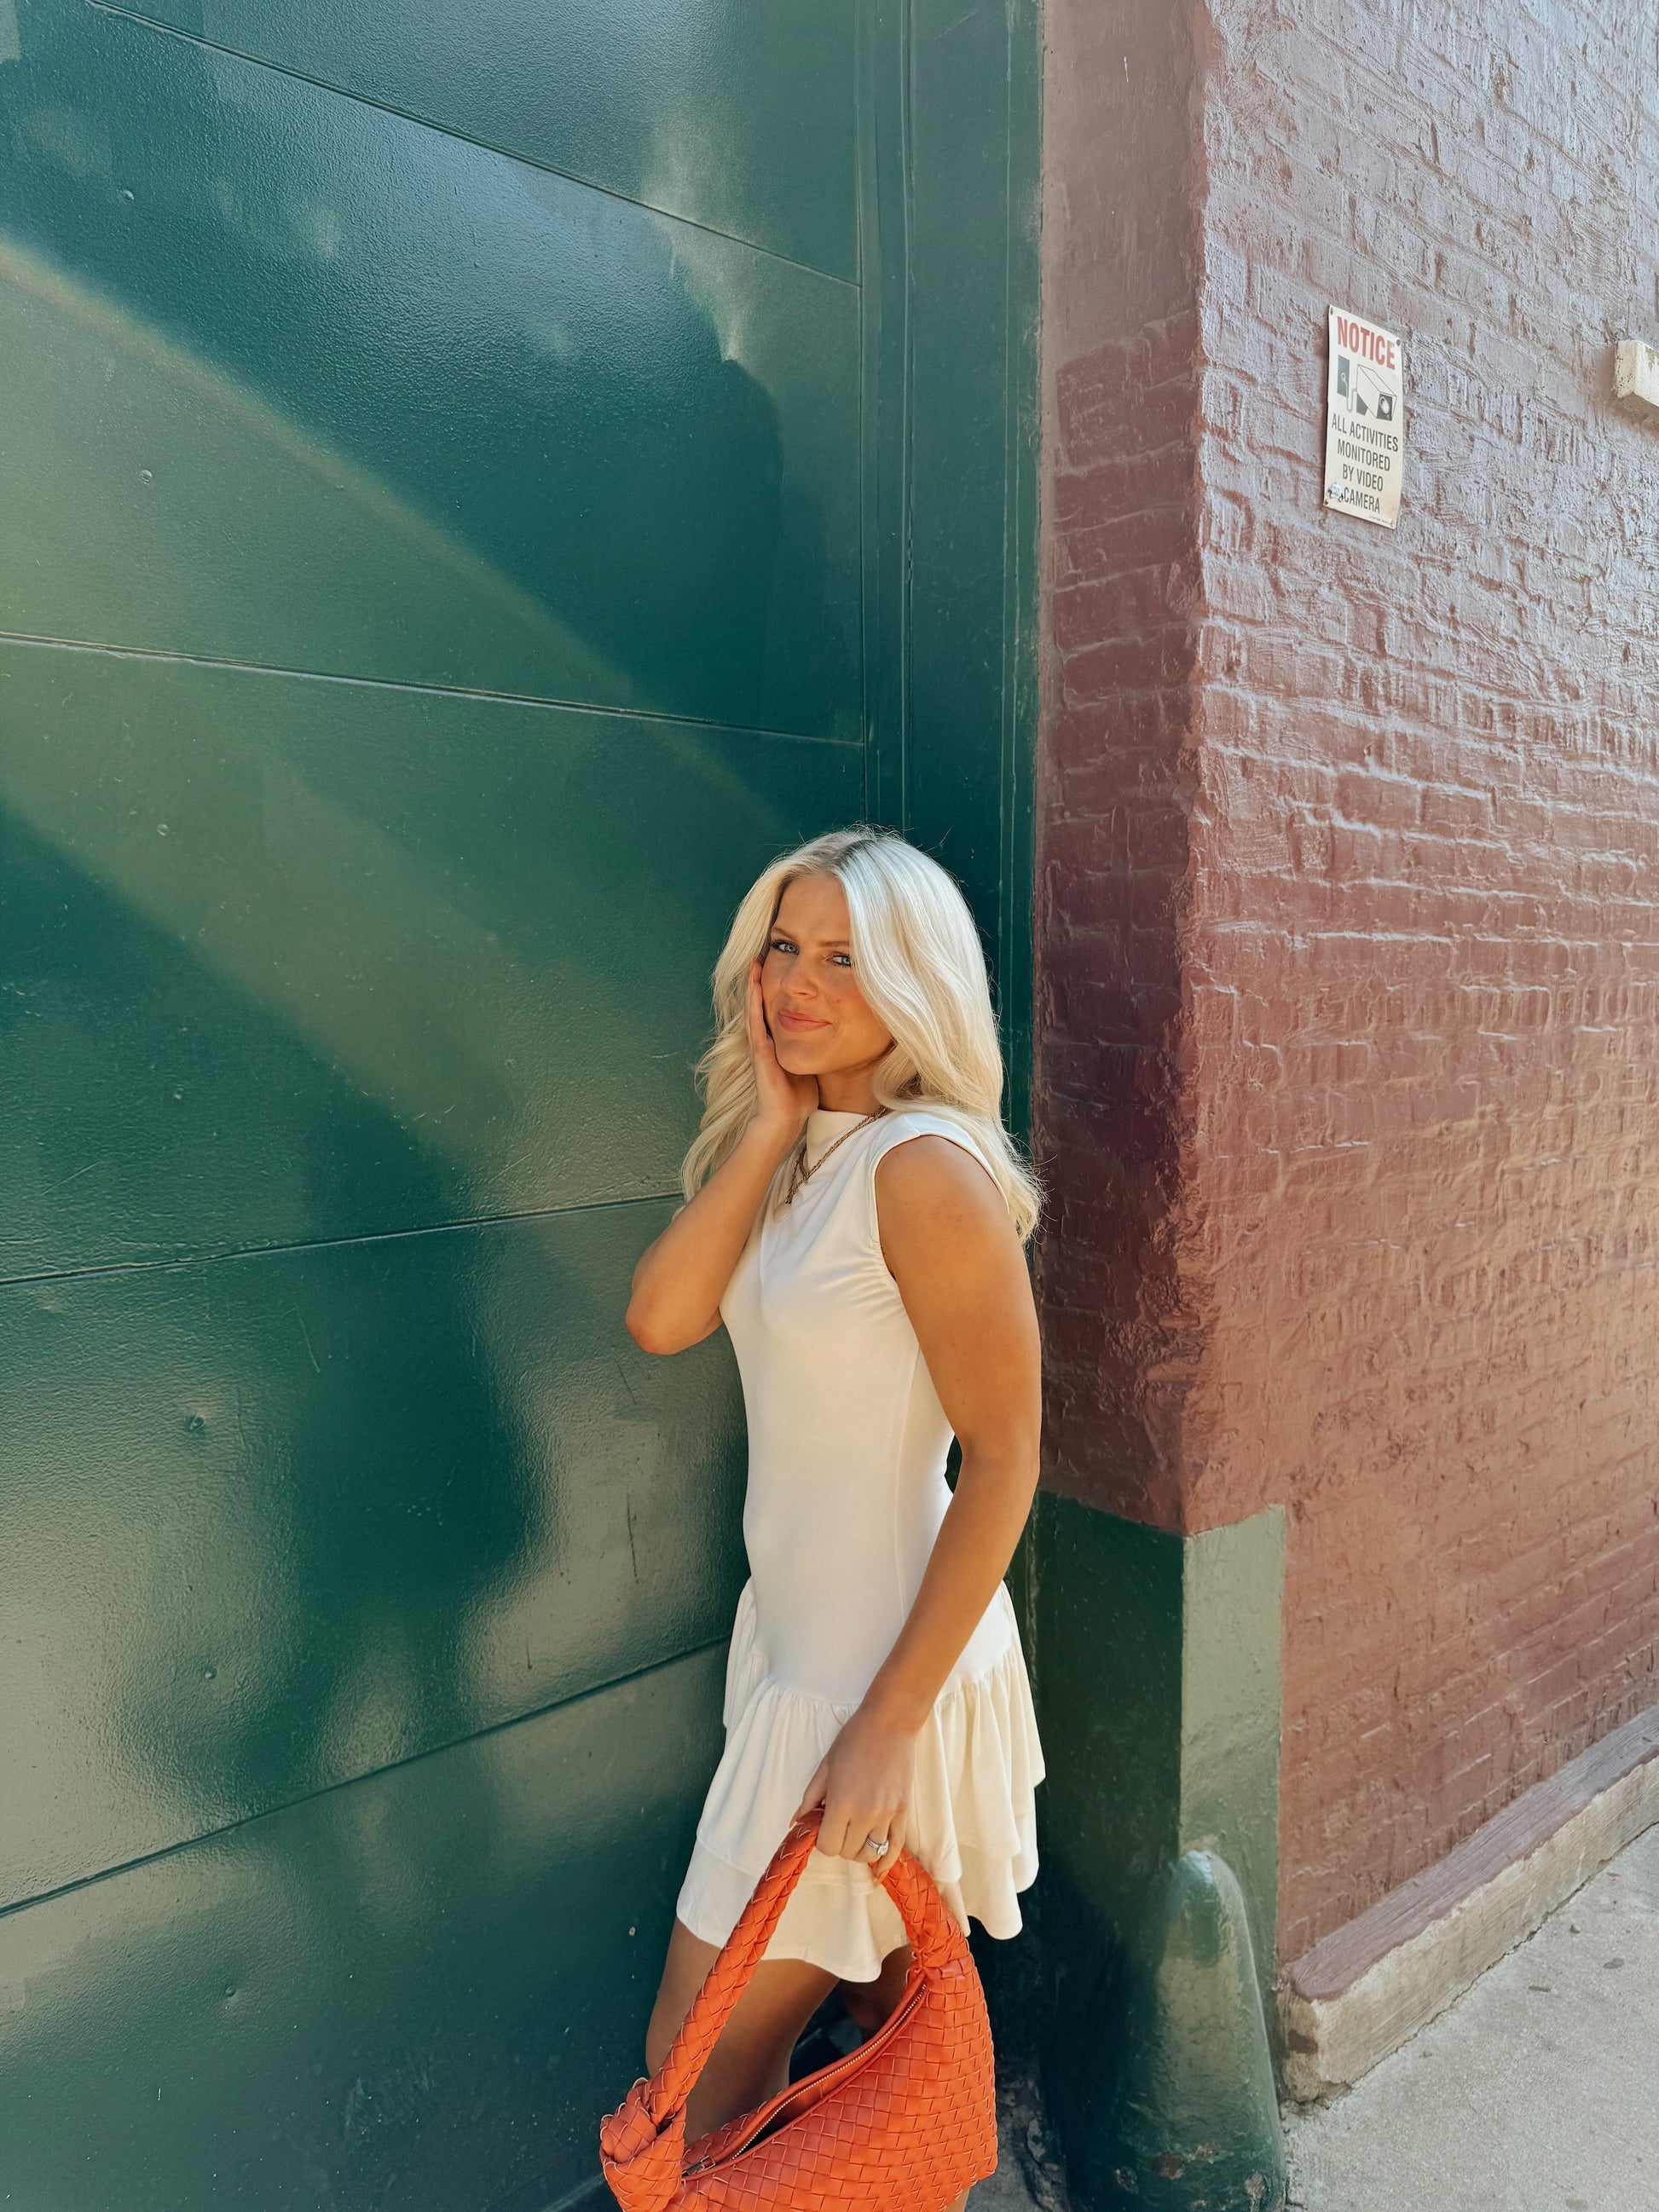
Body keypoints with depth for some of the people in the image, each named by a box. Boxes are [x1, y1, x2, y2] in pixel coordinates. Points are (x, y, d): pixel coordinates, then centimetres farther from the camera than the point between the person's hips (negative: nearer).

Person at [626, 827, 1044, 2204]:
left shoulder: (926, 1169, -21)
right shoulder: (799, 1156, 5)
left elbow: (1005, 1464, -21)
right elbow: (662, 1318, -8)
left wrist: (888, 1720, -21)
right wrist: (770, 1121, -12)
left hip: (884, 1670, -7)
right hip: (798, 1635, 8)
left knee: (703, 2061, 8)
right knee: (895, 2010, 25)